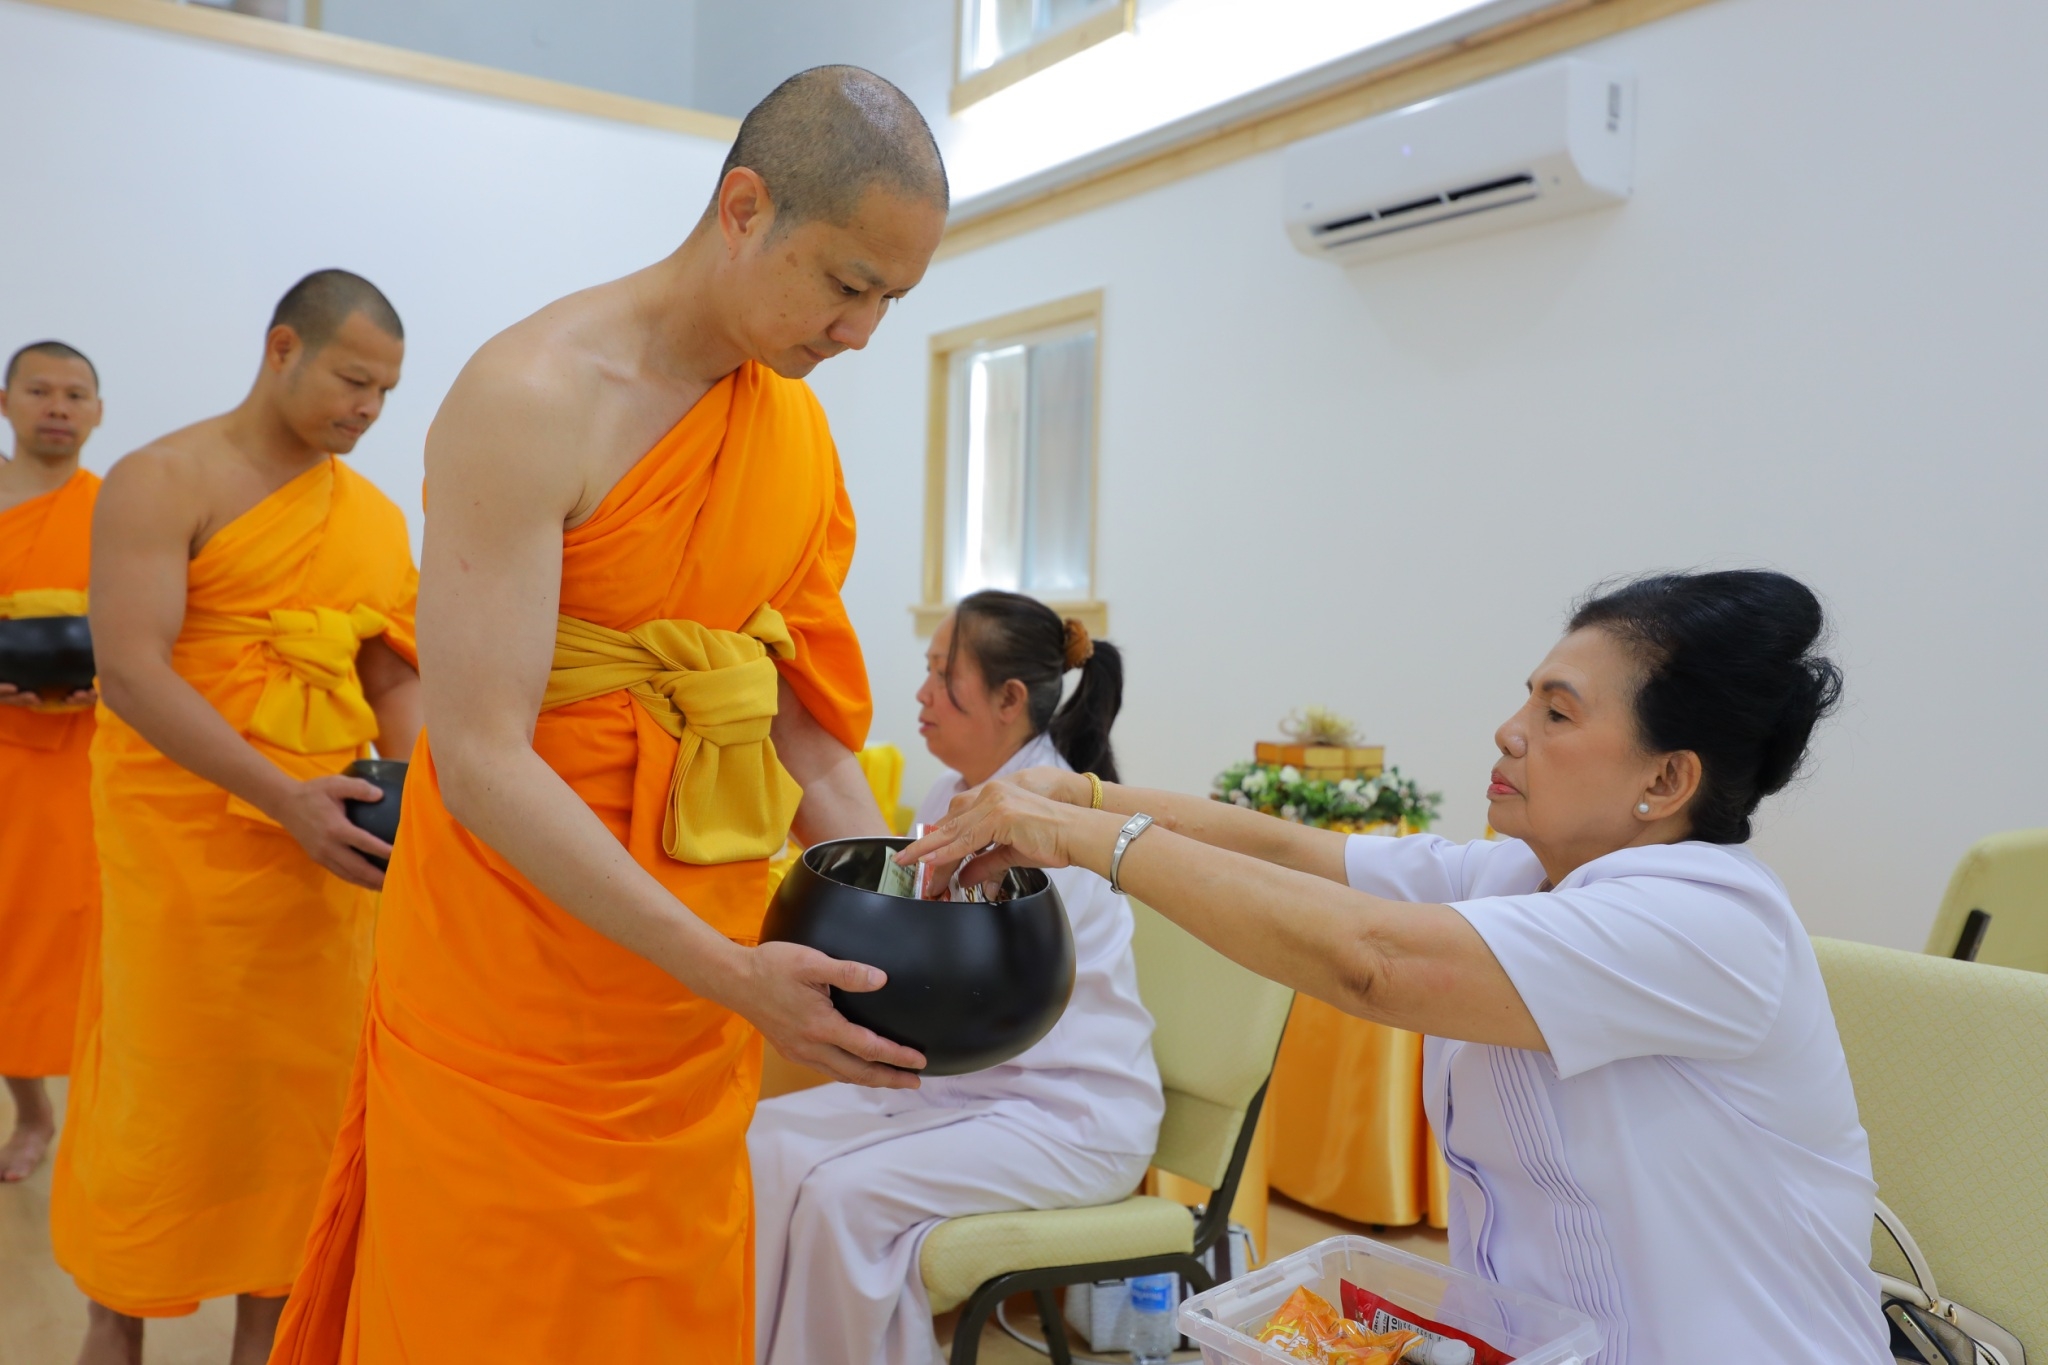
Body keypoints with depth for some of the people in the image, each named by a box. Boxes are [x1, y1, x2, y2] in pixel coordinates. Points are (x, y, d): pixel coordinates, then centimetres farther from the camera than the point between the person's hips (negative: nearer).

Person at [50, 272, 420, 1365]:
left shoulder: (376, 519, 10)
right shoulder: (166, 482, -6)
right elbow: (129, 670, -15)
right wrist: (282, 798, -23)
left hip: (326, 843, 5)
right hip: (185, 835, -4)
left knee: (303, 1080, 9)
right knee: (168, 1082, 6)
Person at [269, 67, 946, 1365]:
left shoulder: (803, 428, 6)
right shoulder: (534, 397, -16)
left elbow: (802, 718, 6)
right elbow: (481, 760, -21)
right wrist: (726, 969, -25)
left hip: (704, 971, 6)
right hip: (518, 982, -6)